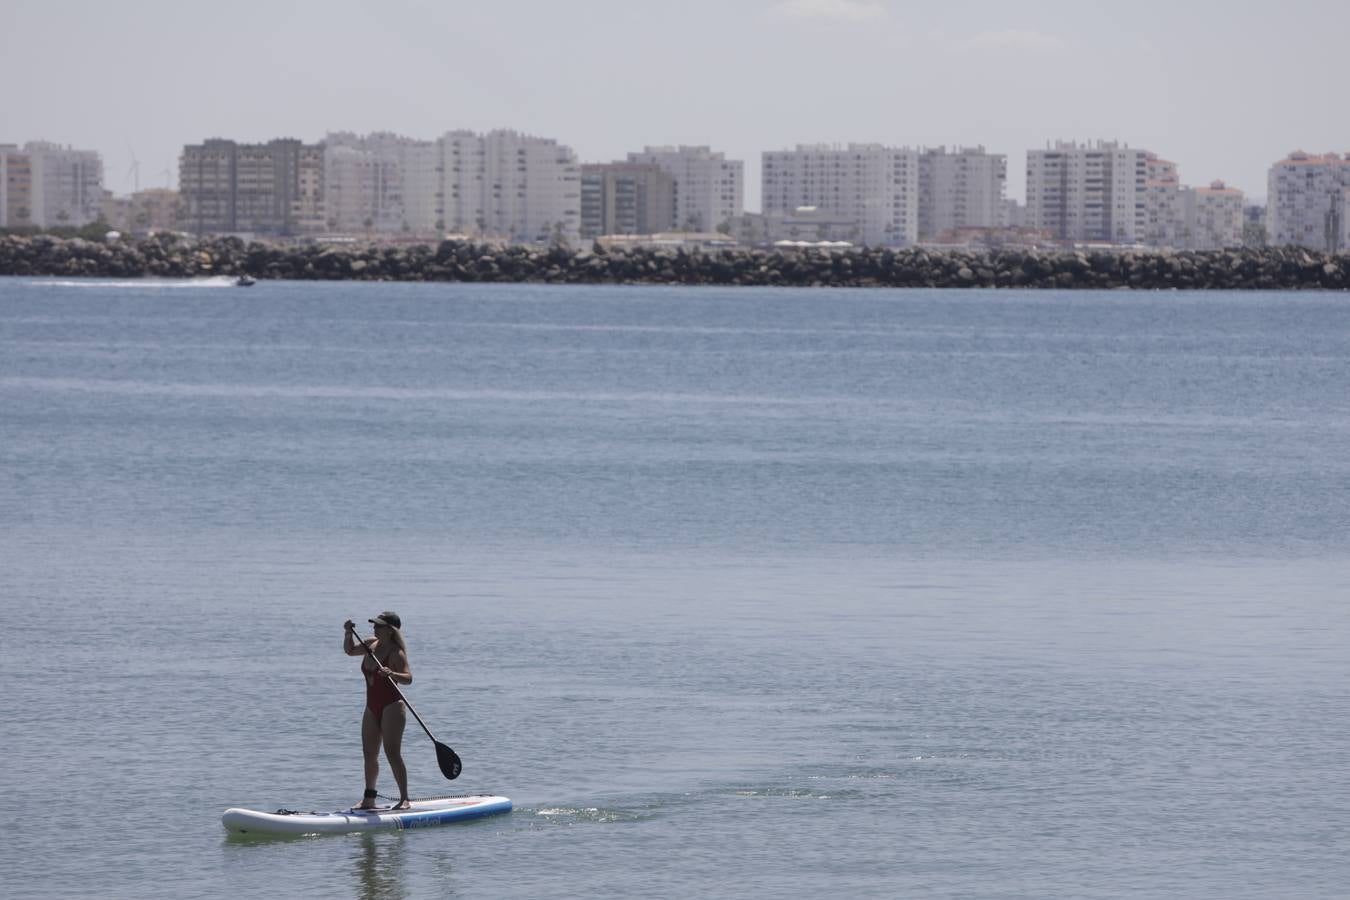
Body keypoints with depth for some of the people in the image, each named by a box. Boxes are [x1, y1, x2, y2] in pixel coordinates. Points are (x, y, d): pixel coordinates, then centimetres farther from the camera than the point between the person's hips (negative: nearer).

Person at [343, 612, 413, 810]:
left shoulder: (396, 653, -14)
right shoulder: (371, 645, 9)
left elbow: (408, 678, -25)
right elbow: (350, 650, 25)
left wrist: (391, 674, -44)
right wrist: (349, 633, 7)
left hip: (392, 706, -8)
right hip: (372, 708, 8)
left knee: (392, 753, -13)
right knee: (369, 754, 9)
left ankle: (405, 799, -11)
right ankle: (369, 799, 17)